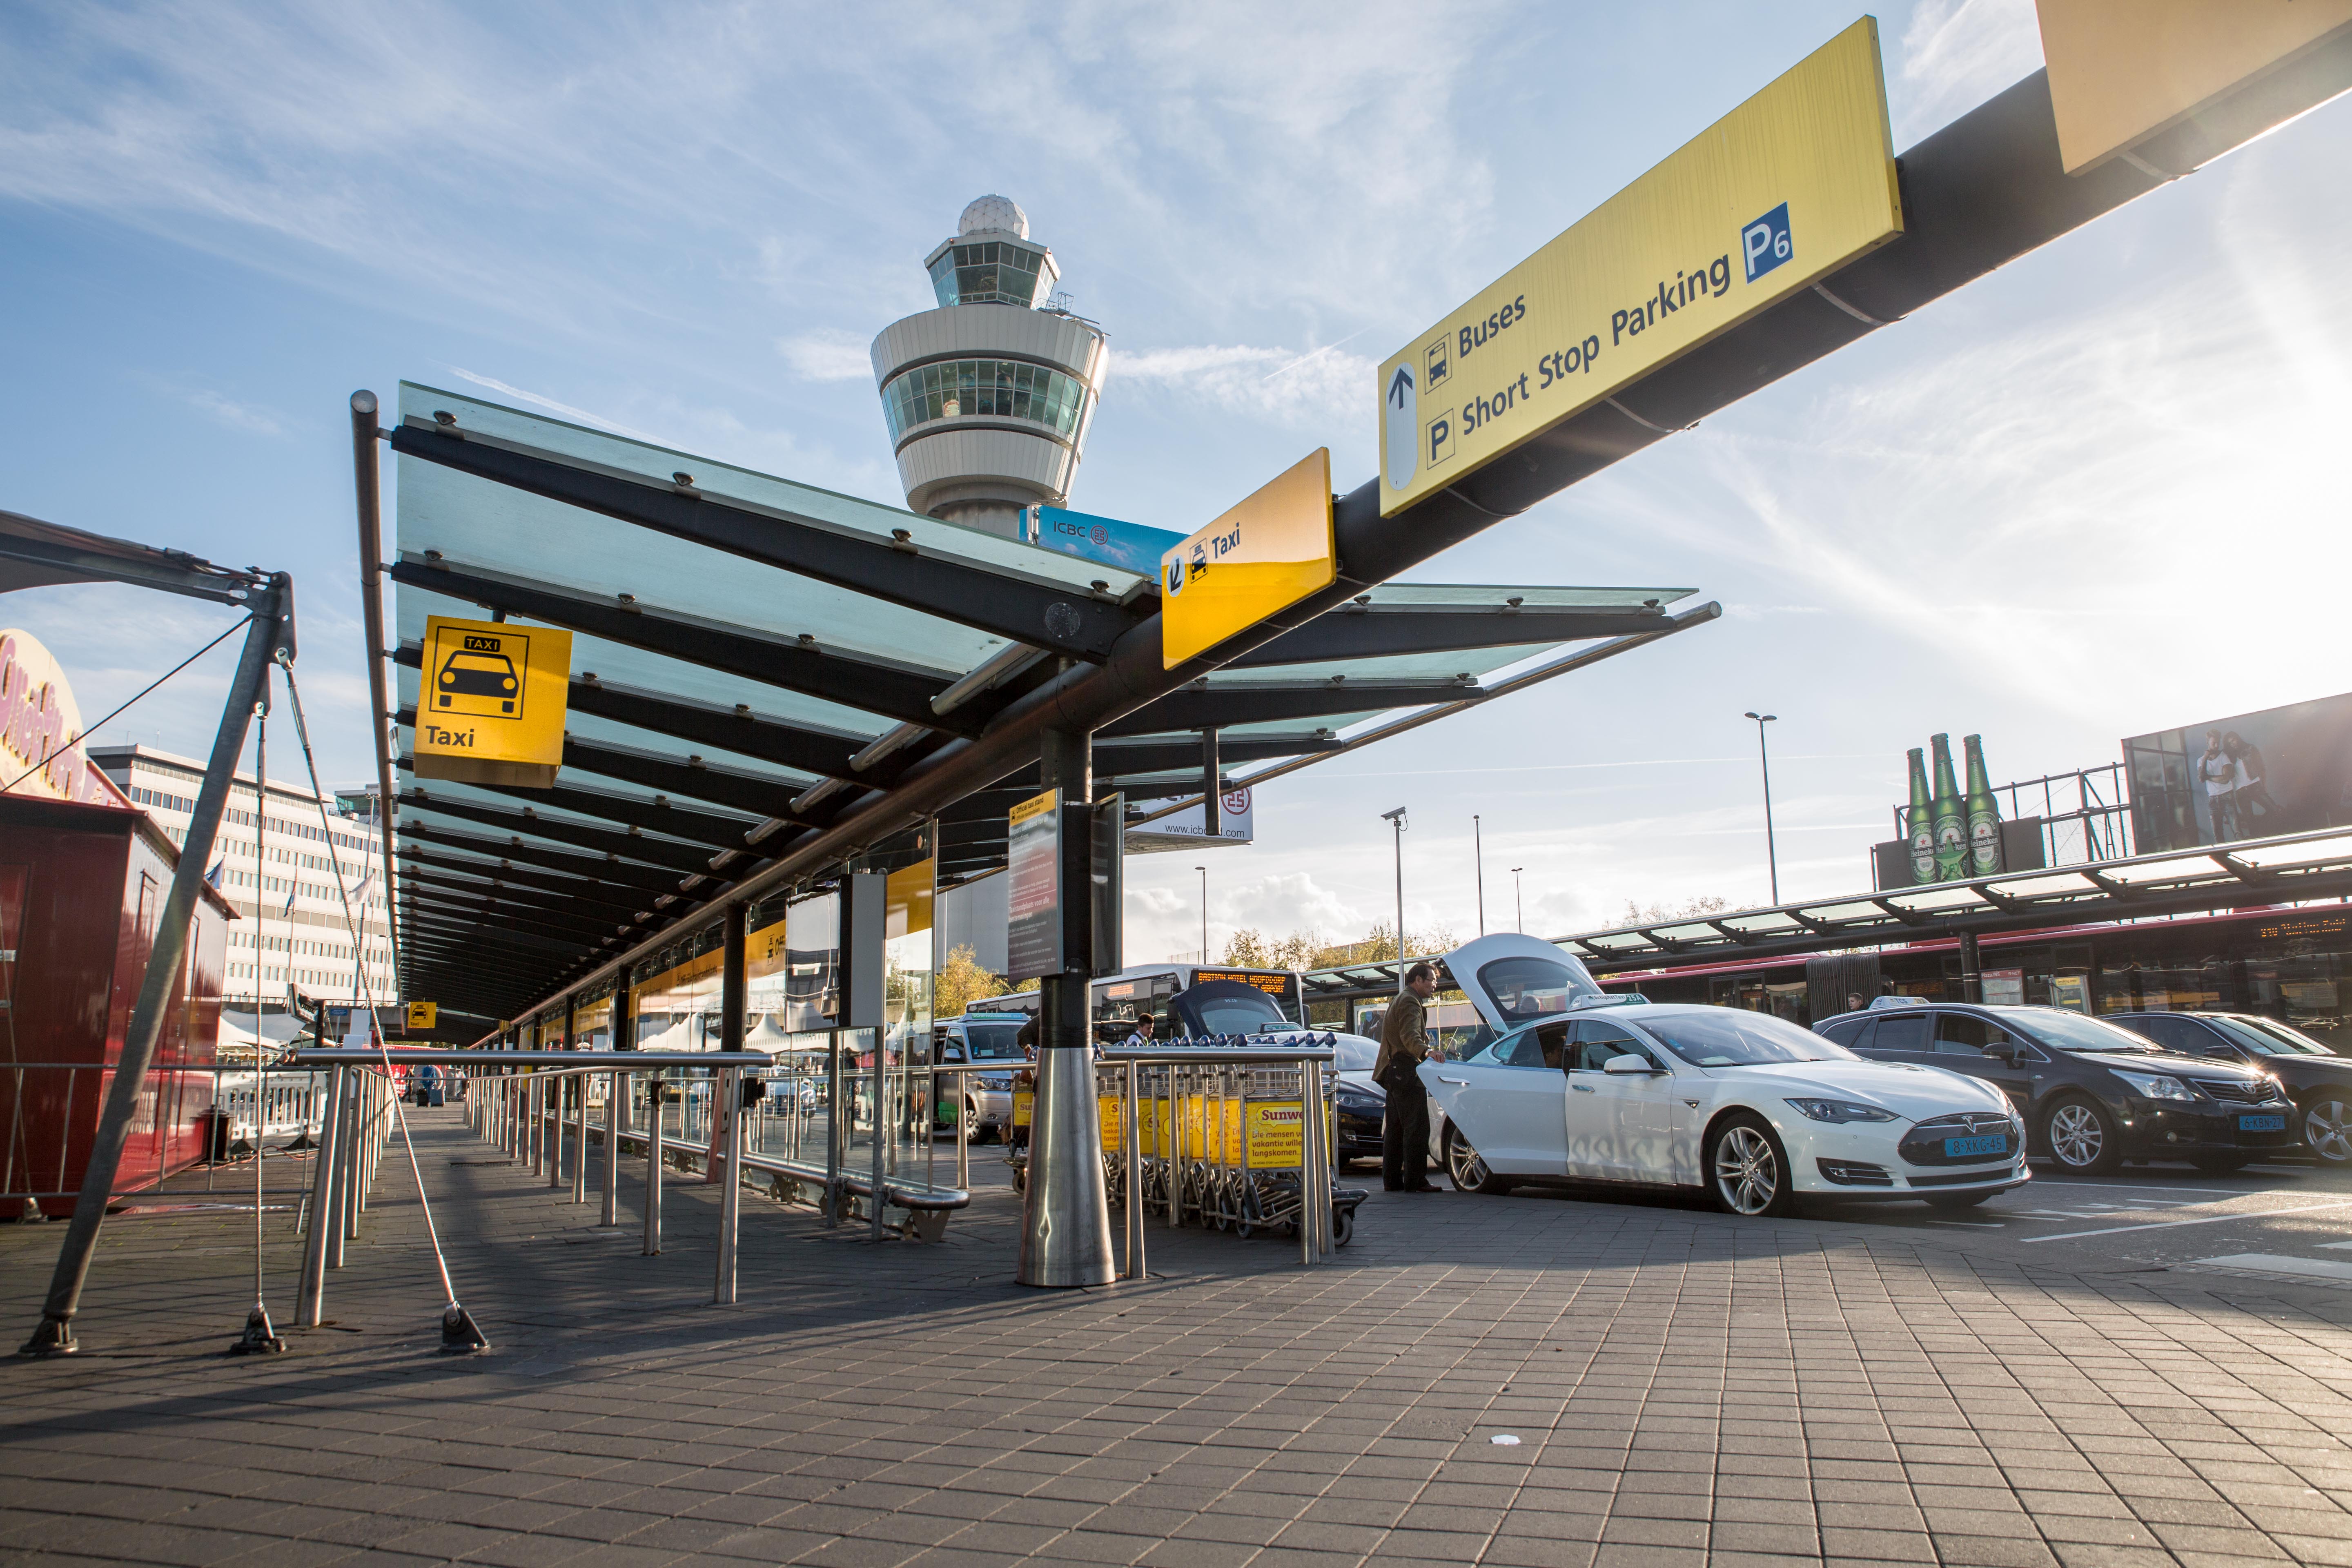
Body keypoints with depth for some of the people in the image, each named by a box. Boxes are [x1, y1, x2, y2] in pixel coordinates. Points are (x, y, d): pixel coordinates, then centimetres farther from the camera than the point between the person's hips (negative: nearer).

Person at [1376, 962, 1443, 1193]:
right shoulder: (1410, 1002, -11)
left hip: (1394, 1072, 11)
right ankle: (1415, 1180, -12)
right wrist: (1426, 1053, -44)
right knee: (1417, 1130, -10)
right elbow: (1410, 1037, -28)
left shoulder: (1398, 1001, 23)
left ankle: (1392, 1180, 14)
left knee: (1395, 1130, 11)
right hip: (1407, 1072, -11)